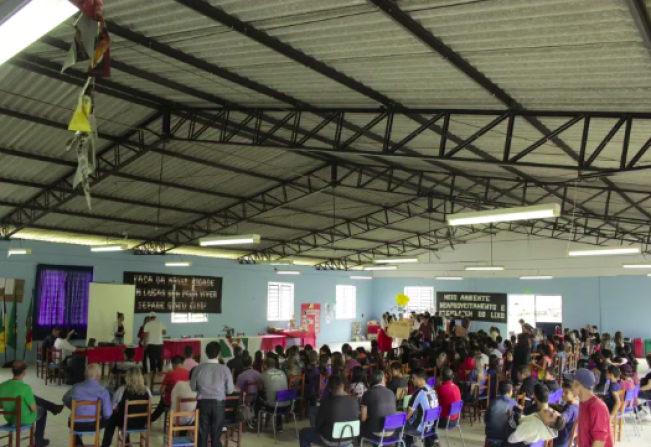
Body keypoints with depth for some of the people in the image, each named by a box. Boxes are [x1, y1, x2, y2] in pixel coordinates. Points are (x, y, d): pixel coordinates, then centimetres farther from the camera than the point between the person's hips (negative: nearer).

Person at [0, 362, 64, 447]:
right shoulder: (25, 387, -30)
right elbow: (34, 409, -20)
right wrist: (34, 406, 3)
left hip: (9, 419, 5)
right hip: (24, 420, -5)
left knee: (34, 398, 23)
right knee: (42, 410, 28)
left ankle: (54, 407, 41)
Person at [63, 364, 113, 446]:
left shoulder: (76, 387, -8)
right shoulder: (103, 391, -16)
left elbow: (65, 400, 13)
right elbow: (107, 414, -16)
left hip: (76, 425, 2)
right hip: (94, 425, -2)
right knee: (110, 419, 30)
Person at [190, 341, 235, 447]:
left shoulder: (198, 368, -5)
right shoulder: (225, 369, -9)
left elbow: (193, 387, 4)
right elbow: (230, 390, -4)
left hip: (203, 403, 1)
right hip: (219, 404, -1)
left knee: (202, 433, 12)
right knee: (216, 434, 9)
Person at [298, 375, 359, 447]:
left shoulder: (326, 403, -24)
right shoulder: (354, 401, -13)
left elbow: (318, 424, -9)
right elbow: (356, 418, 5)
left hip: (331, 440, -5)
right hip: (349, 439, 5)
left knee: (303, 433, 17)